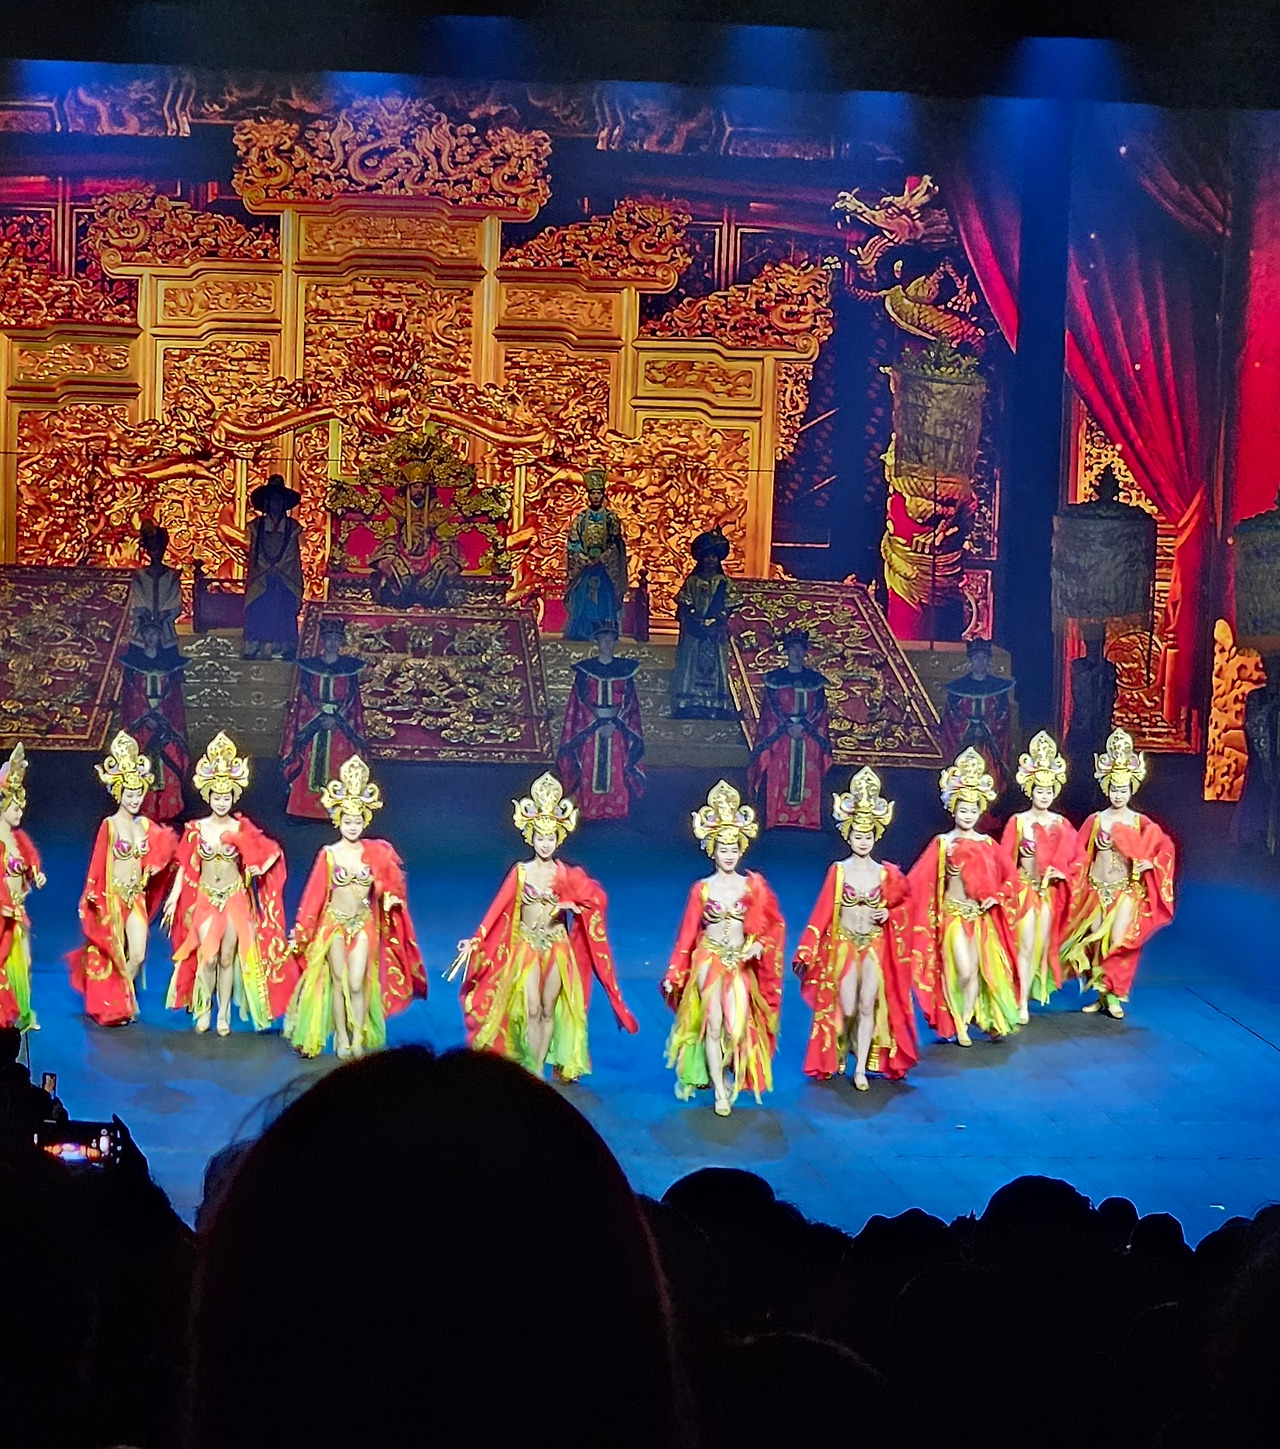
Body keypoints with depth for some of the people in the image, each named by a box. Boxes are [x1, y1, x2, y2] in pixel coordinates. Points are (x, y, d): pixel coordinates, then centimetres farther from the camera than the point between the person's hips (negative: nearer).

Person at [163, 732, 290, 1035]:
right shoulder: (196, 829, -3)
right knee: (208, 958, -8)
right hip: (205, 899, 0)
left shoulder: (242, 829, -4)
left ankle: (224, 1015, 13)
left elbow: (272, 851, 4)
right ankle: (203, 1008, 13)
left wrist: (259, 868, -12)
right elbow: (184, 866, -1)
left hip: (235, 899, 0)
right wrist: (174, 897, -8)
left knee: (228, 958, 2)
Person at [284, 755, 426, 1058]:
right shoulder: (329, 854, -7)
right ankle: (341, 1038, 16)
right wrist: (300, 933, -3)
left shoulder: (374, 852, -2)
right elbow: (315, 894, -4)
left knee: (357, 984, -6)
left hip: (364, 924, 1)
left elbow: (388, 886, 8)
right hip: (334, 923, -1)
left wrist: (390, 898, -14)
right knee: (339, 982, 4)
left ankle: (360, 1040, 5)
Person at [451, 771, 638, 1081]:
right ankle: (535, 1073, -1)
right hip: (526, 945, -1)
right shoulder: (520, 872, -3)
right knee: (531, 1010, -7)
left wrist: (566, 904, -26)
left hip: (557, 947, 1)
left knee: (549, 1010, 6)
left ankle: (539, 1068, 14)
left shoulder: (566, 875, 0)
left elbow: (594, 897, -12)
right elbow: (498, 909, -7)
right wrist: (475, 941, -14)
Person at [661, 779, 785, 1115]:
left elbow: (772, 923, 7)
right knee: (713, 1024, -7)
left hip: (740, 962, 2)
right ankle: (719, 1091, 1)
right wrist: (674, 975, -1)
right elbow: (687, 932, 0)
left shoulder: (752, 885, 1)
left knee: (738, 1027, -3)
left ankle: (723, 1072, 25)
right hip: (709, 959, -2)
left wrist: (759, 945, -12)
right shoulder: (702, 889, -3)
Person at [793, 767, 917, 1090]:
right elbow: (823, 912, -7)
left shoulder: (886, 873, -2)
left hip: (875, 946, 1)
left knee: (869, 1007, -1)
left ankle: (861, 1068, 7)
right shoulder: (838, 870, -6)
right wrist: (806, 952, -10)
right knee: (847, 1009, -3)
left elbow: (905, 901, 12)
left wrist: (889, 914, -9)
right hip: (844, 945, -1)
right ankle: (841, 1043, 31)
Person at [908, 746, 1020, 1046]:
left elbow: (1008, 878, 8)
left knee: (979, 970, 3)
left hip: (981, 915, 3)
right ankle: (958, 1024, 8)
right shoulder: (943, 843, -5)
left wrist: (996, 898, -7)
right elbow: (918, 879, -10)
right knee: (965, 972, -10)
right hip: (953, 913, -3)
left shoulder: (987, 843, 3)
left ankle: (964, 1022, 16)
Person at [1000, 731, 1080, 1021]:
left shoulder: (1061, 824, 4)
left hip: (1050, 892, 3)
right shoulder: (1018, 821, -5)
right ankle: (1022, 1003, -6)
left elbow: (1071, 858, 5)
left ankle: (1036, 992, 20)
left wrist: (1062, 873, -12)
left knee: (1043, 944, 8)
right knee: (1025, 946, -7)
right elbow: (1005, 859, -5)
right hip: (1024, 889, -3)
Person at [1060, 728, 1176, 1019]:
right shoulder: (1095, 821, 2)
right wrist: (1077, 887, -1)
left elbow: (1165, 847, -1)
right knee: (1095, 942, 1)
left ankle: (1114, 994, 1)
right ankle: (1100, 993, 13)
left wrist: (1151, 863, -17)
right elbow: (1080, 855, 6)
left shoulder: (1141, 823, -2)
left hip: (1126, 890, -2)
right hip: (1097, 889, 2)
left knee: (1119, 942, -10)